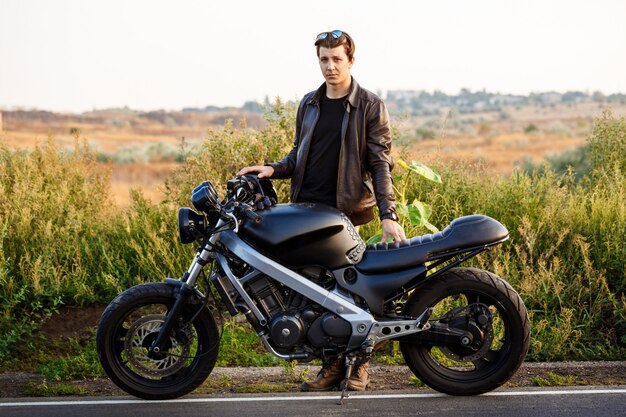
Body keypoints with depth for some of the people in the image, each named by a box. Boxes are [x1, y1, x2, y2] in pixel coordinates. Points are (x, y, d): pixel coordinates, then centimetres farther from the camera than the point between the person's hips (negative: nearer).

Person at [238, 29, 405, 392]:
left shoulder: (370, 106, 0)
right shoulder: (309, 104, 16)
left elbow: (381, 164, -6)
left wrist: (388, 215, -16)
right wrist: (274, 169, 2)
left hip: (347, 211, -4)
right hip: (307, 206, 5)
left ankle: (359, 363, 12)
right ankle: (333, 361, 13)